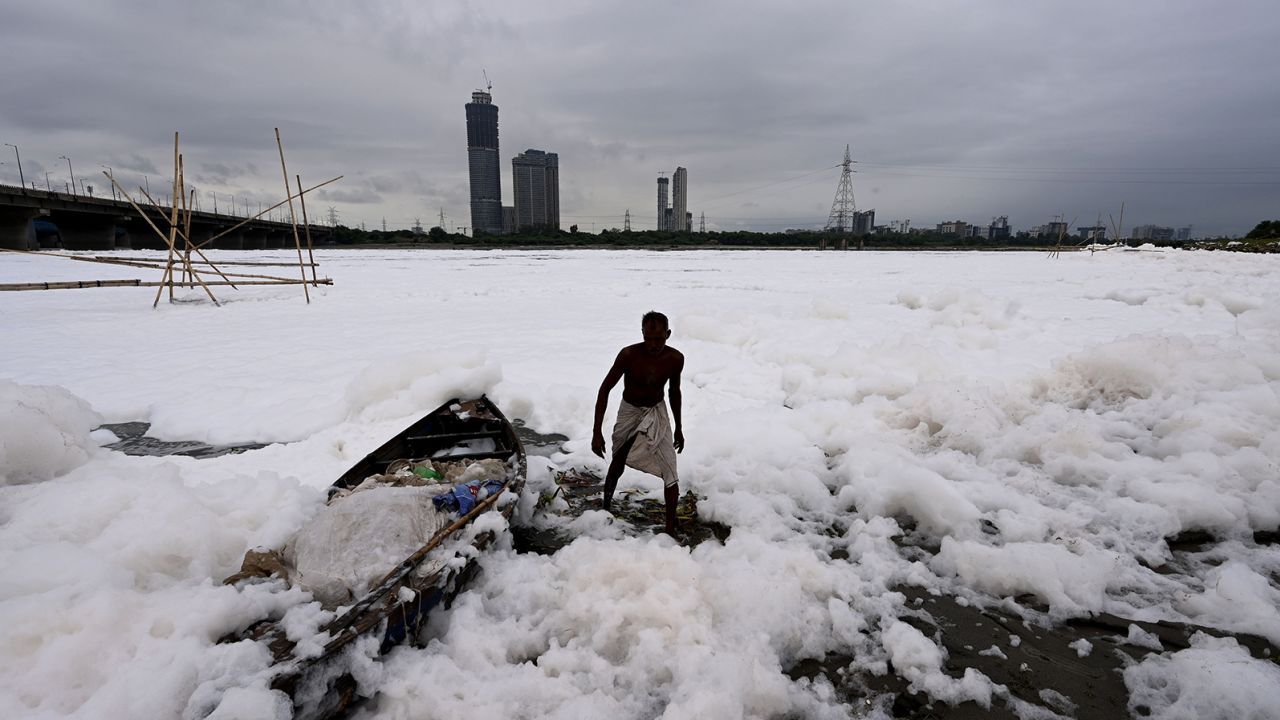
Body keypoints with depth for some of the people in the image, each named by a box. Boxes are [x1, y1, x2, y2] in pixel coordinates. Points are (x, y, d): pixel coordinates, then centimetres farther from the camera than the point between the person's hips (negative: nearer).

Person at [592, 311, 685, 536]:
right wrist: (597, 432, -20)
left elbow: (674, 391, 3)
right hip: (629, 412, -1)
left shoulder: (675, 359, -16)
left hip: (657, 412, 2)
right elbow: (605, 389, -17)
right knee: (617, 465, 14)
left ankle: (671, 529, 4)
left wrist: (678, 428, 11)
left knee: (671, 474, -7)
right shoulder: (629, 355, -25)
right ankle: (606, 507, 41)